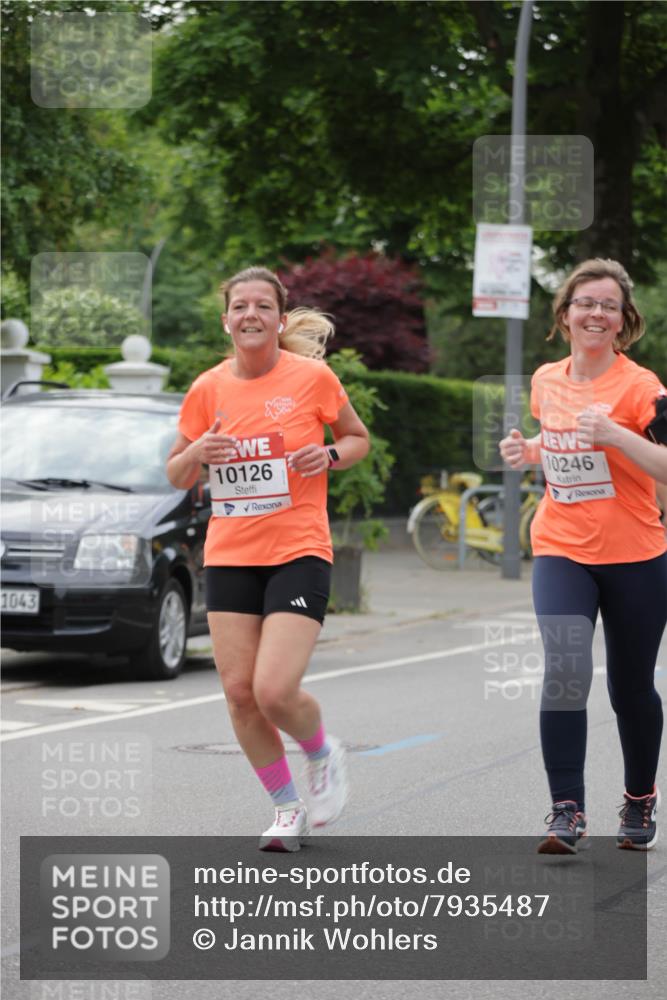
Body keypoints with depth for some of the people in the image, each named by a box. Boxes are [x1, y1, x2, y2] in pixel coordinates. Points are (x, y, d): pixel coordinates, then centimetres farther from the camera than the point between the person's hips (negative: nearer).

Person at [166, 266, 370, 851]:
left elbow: (359, 439, 11)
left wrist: (329, 457, -10)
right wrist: (198, 452, -10)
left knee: (275, 690, -16)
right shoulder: (207, 390, 3)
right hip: (229, 556, 4)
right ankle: (289, 808, 18)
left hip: (299, 554, -3)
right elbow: (176, 475, 13)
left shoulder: (312, 376, -4)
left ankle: (323, 753, 18)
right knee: (239, 691, -1)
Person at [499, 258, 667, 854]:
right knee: (565, 671, -18)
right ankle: (567, 812, -14)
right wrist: (526, 451, 5)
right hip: (561, 552, 3)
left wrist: (615, 435, -30)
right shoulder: (546, 381, 6)